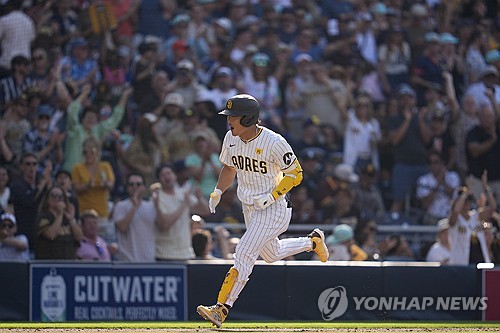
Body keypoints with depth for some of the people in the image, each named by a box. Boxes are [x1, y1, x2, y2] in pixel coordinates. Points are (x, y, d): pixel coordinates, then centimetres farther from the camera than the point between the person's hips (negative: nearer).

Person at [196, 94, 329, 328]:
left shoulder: (274, 143, -24)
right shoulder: (231, 139, -4)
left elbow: (295, 174, -14)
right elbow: (229, 167, 15)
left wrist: (271, 197, -24)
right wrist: (218, 192, -1)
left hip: (273, 209, -8)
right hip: (249, 209, 8)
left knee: (244, 254, -18)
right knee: (271, 254, 23)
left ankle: (221, 309, -19)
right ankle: (312, 241, 48)